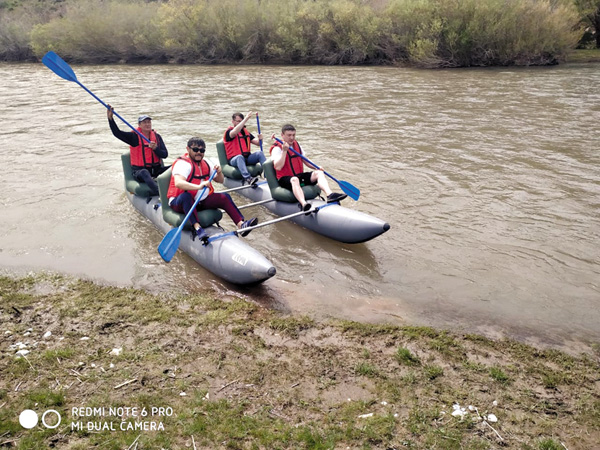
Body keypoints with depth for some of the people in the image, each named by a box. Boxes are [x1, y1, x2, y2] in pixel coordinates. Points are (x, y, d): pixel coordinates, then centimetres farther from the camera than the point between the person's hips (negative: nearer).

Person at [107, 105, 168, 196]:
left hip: (156, 169, 4)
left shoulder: (157, 136, 10)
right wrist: (110, 118, -24)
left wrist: (155, 148, -16)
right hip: (139, 171, -4)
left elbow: (165, 154, 4)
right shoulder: (134, 137, 1)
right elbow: (117, 133, -12)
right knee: (145, 172, -40)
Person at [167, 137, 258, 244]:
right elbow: (178, 183, -35)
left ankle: (241, 224, -20)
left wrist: (219, 172, -8)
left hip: (201, 201, 7)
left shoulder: (205, 163, 11)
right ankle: (197, 228, -50)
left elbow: (220, 180, 16)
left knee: (225, 197, -8)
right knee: (185, 196, -39)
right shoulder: (182, 163, -15)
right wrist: (198, 186, -48)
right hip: (180, 203, -7)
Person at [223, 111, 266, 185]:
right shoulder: (229, 132, -1)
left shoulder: (245, 131, 18)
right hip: (234, 160, -5)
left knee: (260, 153, -19)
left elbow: (257, 143, 14)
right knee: (240, 157, -38)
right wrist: (246, 118, -30)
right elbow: (235, 132, -28)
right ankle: (247, 179, -58)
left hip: (247, 158, 5)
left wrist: (260, 139, -12)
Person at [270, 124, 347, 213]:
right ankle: (303, 204, -66)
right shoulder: (277, 148, -8)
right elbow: (278, 167, -21)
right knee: (295, 180, -40)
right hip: (285, 179, -7)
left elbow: (304, 160, 22)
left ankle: (330, 194, -40)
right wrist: (284, 150, -25)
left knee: (319, 173, -14)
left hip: (300, 176, 7)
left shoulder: (296, 144, 15)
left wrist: (316, 167, 6)